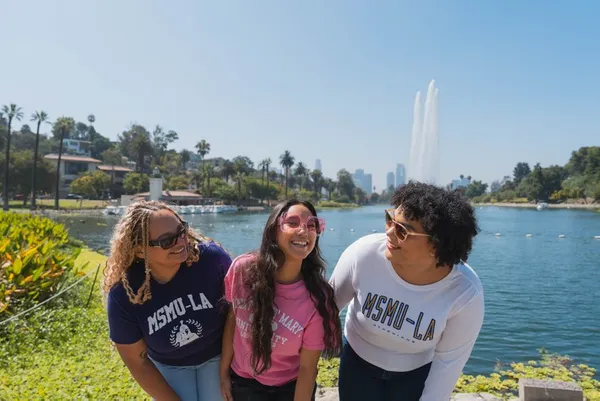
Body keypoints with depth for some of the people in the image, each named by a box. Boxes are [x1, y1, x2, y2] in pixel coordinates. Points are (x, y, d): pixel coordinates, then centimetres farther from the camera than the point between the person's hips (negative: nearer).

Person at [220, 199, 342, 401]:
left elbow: (308, 368, -17)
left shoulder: (317, 300, -26)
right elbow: (232, 319, -5)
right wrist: (224, 372, 2)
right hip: (242, 382, 2)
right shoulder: (242, 269, -20)